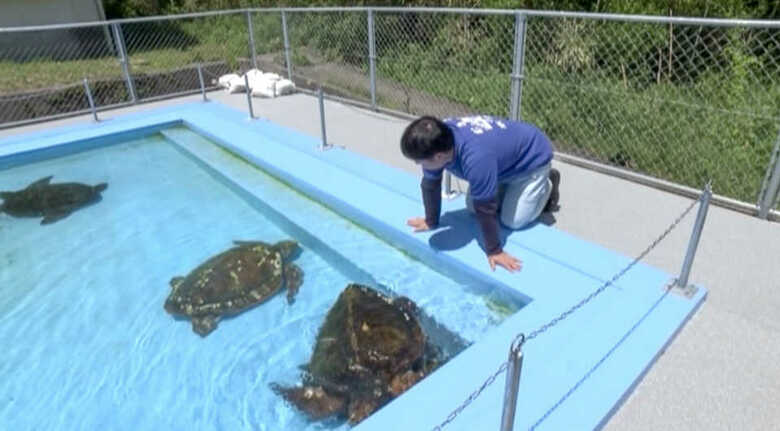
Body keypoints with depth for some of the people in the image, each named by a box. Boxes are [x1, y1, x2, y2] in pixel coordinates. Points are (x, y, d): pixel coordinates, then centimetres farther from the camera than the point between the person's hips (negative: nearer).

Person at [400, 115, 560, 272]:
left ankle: (547, 185, 15)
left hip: (532, 157, -7)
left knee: (513, 221, -9)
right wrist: (431, 221, 3)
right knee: (472, 207, 6)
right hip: (507, 151, 7)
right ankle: (512, 184, 27)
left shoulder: (475, 159, -46)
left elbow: (485, 209, -37)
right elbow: (430, 184, -8)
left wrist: (494, 251, -26)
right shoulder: (437, 142, -23)